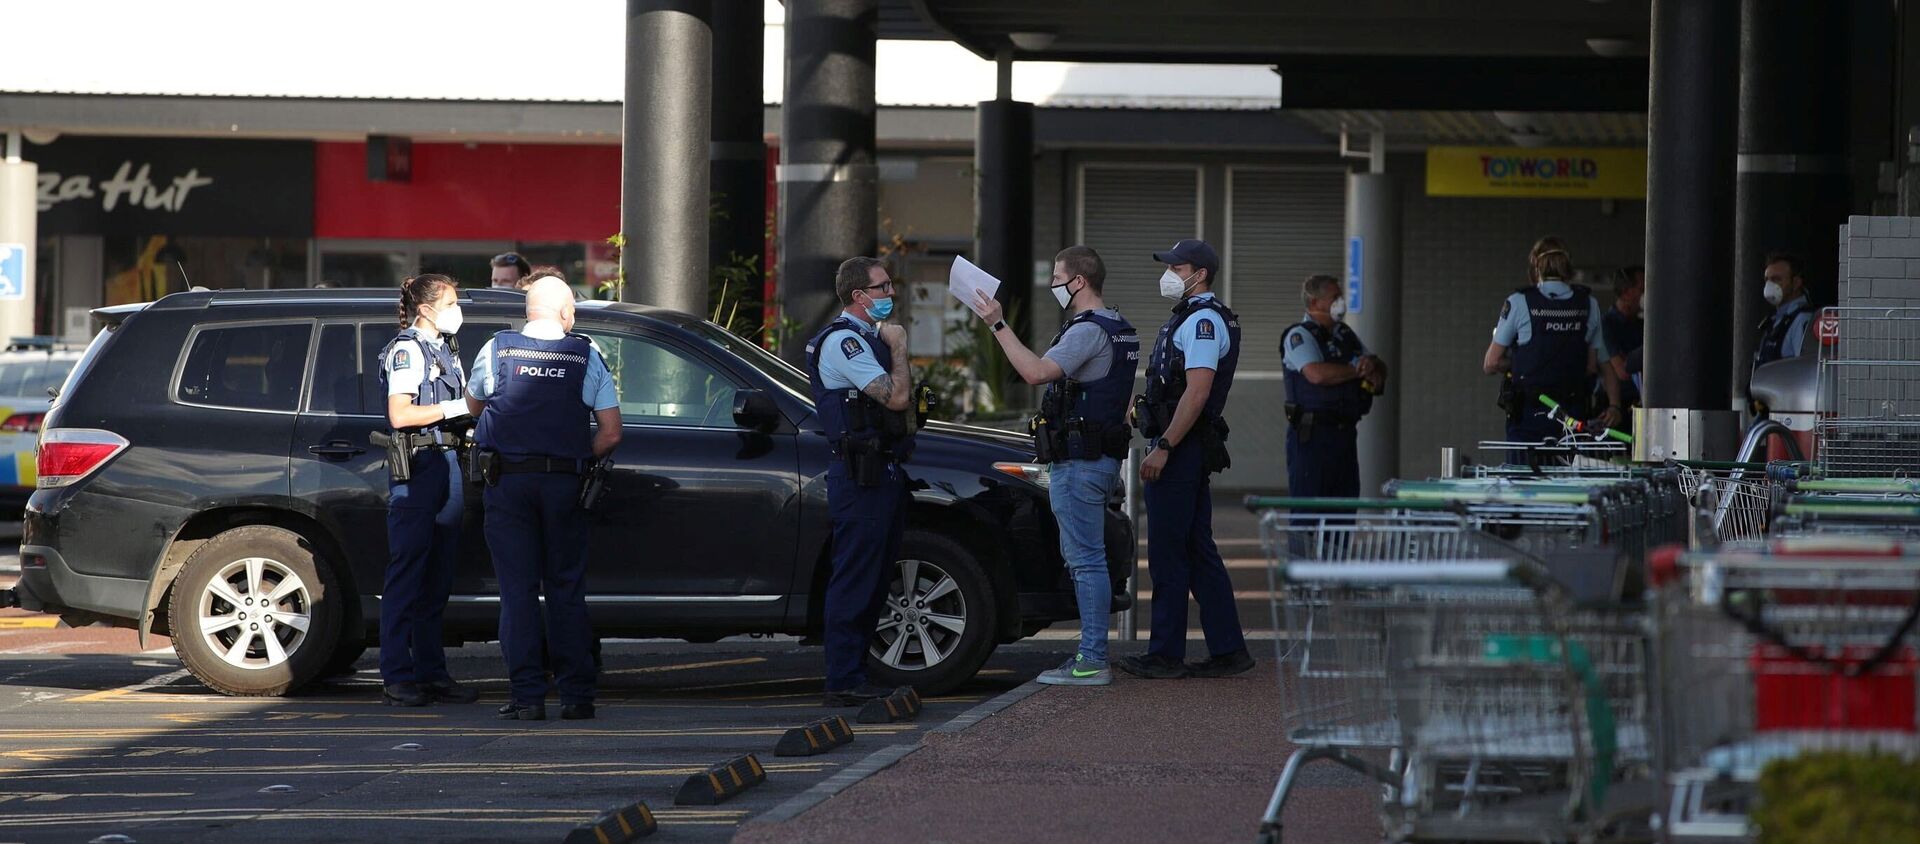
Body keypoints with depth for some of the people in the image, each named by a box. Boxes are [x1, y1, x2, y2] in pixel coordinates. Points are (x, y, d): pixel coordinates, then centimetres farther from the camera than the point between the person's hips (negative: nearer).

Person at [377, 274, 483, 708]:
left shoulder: (444, 351, 21)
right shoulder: (406, 350, -7)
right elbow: (400, 415, -17)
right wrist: (459, 406, -16)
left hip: (447, 464, 9)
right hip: (416, 466, -9)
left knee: (438, 578, 9)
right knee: (407, 573, -8)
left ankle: (431, 672, 13)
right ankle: (397, 677, -8)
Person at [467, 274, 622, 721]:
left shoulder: (496, 350, 1)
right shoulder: (587, 357, 1)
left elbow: (475, 405, 19)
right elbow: (611, 434, 0)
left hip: (508, 483, 0)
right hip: (564, 484, 1)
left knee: (518, 591, 2)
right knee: (567, 591, 9)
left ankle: (527, 696, -3)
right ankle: (576, 695, 6)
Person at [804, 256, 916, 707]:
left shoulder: (865, 338, 21)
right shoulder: (843, 340, -13)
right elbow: (895, 396, -21)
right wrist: (898, 345, -9)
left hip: (881, 472, 11)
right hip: (860, 477, -11)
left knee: (871, 582, 12)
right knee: (854, 579, -9)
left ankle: (854, 674, 16)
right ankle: (844, 682, -8)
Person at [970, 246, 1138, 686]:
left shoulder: (1088, 330, -16)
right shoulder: (1118, 328, 18)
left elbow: (1036, 372, -28)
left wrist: (998, 325, -23)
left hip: (1080, 462, -11)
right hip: (1102, 455, 11)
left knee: (1086, 558, -9)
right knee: (1083, 557, 16)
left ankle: (1092, 662, -10)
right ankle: (1091, 653, 19)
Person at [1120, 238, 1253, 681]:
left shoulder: (1203, 321, -14)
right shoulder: (1194, 318, 20)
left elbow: (1197, 391, -23)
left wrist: (1163, 448, -25)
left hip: (1180, 447, -11)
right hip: (1187, 450, 11)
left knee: (1167, 553, -6)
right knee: (1198, 550, 11)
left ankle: (1166, 654, -3)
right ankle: (1228, 649, 11)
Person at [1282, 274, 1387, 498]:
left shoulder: (1346, 335, 19)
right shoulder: (1300, 335, -6)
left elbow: (1381, 371, 23)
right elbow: (1317, 374, -23)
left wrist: (1372, 364, -3)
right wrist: (1357, 370, -9)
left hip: (1345, 434, 8)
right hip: (1312, 435, -8)